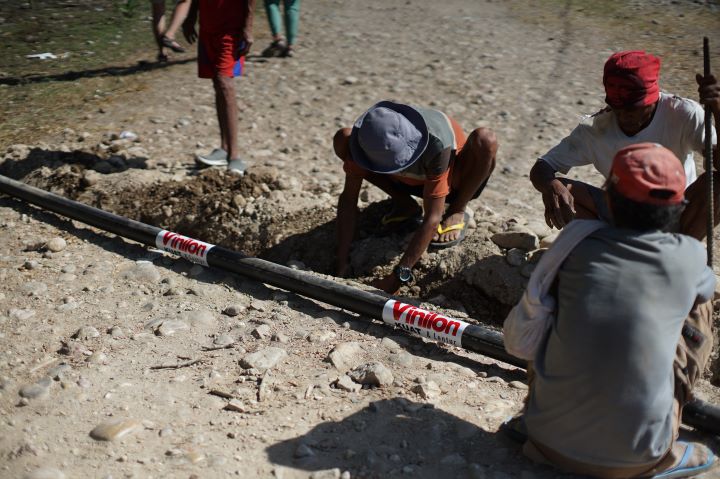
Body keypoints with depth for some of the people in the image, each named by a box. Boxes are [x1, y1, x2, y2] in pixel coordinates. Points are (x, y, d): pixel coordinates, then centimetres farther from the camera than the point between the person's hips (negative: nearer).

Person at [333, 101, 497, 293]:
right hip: (412, 181, 3)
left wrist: (398, 277, -41)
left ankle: (457, 212, -9)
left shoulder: (437, 143, -41)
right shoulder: (368, 136, -31)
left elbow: (432, 218, -39)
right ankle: (404, 204, 0)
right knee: (342, 140, -19)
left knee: (485, 139, -37)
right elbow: (348, 199, -24)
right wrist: (341, 265, -29)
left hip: (453, 181, -3)